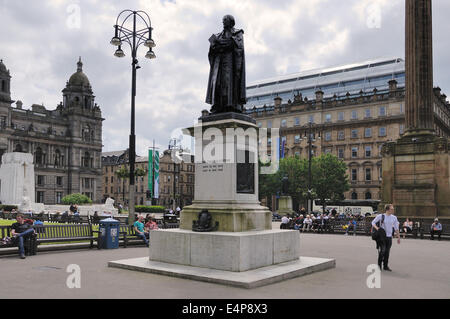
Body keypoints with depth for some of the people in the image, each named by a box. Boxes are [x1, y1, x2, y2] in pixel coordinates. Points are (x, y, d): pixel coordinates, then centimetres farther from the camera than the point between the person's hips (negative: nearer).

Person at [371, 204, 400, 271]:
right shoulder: (380, 216, -5)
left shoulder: (394, 218, 7)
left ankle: (385, 266, 17)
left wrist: (398, 237, 14)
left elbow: (396, 228, 14)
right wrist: (376, 227, -16)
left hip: (389, 237, 4)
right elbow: (373, 222, 3)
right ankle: (379, 264, 7)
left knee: (387, 252, 6)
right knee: (382, 250, -11)